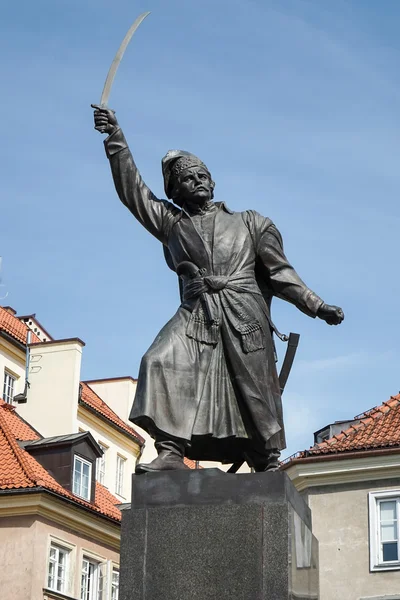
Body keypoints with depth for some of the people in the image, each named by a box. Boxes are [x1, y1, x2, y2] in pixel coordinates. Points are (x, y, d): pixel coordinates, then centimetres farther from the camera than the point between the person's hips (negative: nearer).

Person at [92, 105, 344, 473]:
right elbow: (133, 191, 16)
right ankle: (171, 451, -30)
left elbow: (280, 272, 14)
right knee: (162, 363, -24)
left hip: (243, 318, -1)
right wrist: (116, 138, 10)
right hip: (196, 317, 1)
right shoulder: (171, 224, 22)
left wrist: (316, 306, 3)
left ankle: (268, 465, 11)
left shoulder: (249, 223, 18)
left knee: (254, 393, -3)